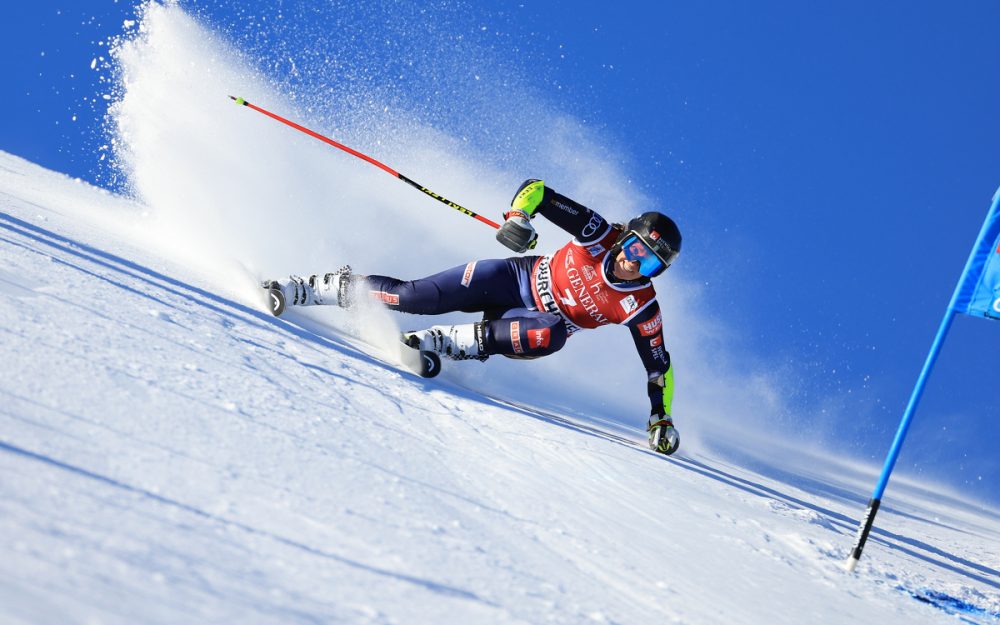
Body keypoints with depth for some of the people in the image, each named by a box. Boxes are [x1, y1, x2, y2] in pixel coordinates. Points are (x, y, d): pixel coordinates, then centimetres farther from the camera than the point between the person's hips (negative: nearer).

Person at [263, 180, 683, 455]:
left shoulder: (639, 307, -18)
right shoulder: (599, 235, -19)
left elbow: (659, 365, -10)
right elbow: (536, 189, -16)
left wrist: (660, 418, -19)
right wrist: (519, 216, -36)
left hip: (542, 319, 0)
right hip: (517, 278, 0)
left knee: (551, 335, -38)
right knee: (416, 297, -15)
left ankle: (438, 343, -28)